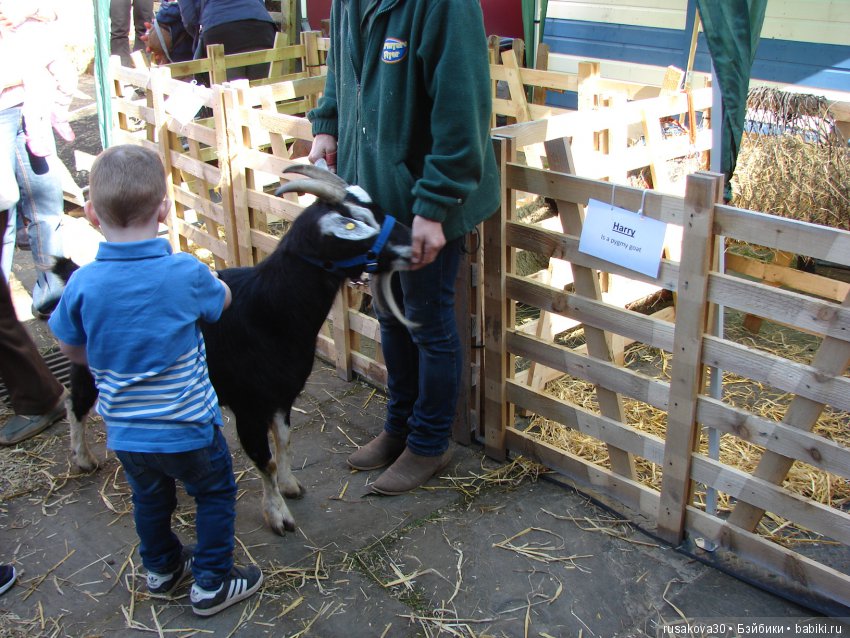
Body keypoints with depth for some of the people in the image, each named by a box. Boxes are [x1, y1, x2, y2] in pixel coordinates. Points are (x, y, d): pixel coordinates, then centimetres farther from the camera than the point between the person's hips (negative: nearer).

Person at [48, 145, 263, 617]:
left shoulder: (82, 285, -16)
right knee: (215, 495, 20)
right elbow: (221, 299, -1)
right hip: (187, 428, -4)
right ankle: (211, 584, 29)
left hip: (124, 431, 4)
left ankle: (161, 569, 48)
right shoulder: (185, 275, -23)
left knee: (149, 497, 28)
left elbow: (70, 348, 0)